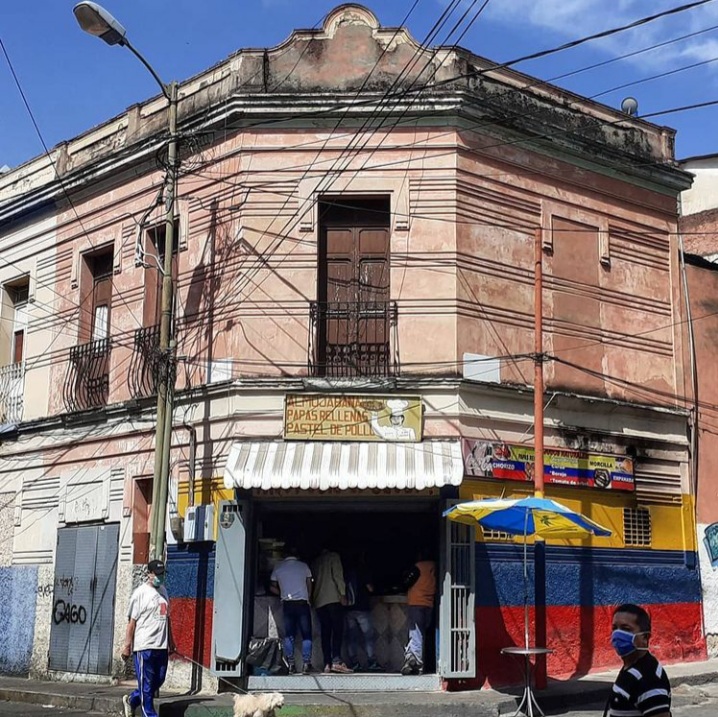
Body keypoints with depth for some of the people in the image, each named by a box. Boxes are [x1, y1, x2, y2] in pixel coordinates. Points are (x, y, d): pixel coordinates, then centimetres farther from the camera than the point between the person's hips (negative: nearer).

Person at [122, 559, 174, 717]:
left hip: (162, 646, 7)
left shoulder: (163, 590, 14)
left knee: (158, 680, 12)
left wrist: (170, 642, 20)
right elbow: (132, 620, -10)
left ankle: (131, 701, 31)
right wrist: (127, 645, -13)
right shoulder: (140, 593, -8)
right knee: (146, 683, 0)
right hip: (144, 646, -7)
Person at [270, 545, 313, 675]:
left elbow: (272, 587, 11)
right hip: (302, 603, -2)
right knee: (306, 635, 2)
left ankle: (291, 665, 1)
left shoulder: (278, 567, 5)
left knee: (289, 635, 6)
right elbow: (309, 586, 9)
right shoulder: (304, 566, 2)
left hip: (287, 604, 2)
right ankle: (306, 664, -5)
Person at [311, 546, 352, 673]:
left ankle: (327, 664, -5)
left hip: (319, 601, 5)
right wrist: (342, 594, -7)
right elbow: (338, 575, -6)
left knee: (325, 633, 3)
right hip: (333, 599, -5)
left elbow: (313, 580, 20)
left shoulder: (315, 562, 21)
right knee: (337, 630, -10)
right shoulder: (333, 556, 5)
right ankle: (336, 661, -24)